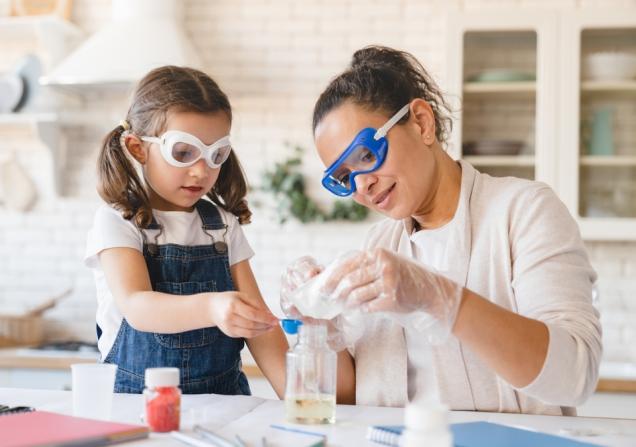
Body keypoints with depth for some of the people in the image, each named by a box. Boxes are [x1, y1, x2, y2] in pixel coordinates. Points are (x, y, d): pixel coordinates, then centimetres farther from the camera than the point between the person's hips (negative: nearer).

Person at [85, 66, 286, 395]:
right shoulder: (118, 221, -3)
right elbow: (136, 307, -20)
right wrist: (209, 308, -38)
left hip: (222, 398, 6)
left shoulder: (223, 225, 10)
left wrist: (294, 393, -9)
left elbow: (257, 320, 6)